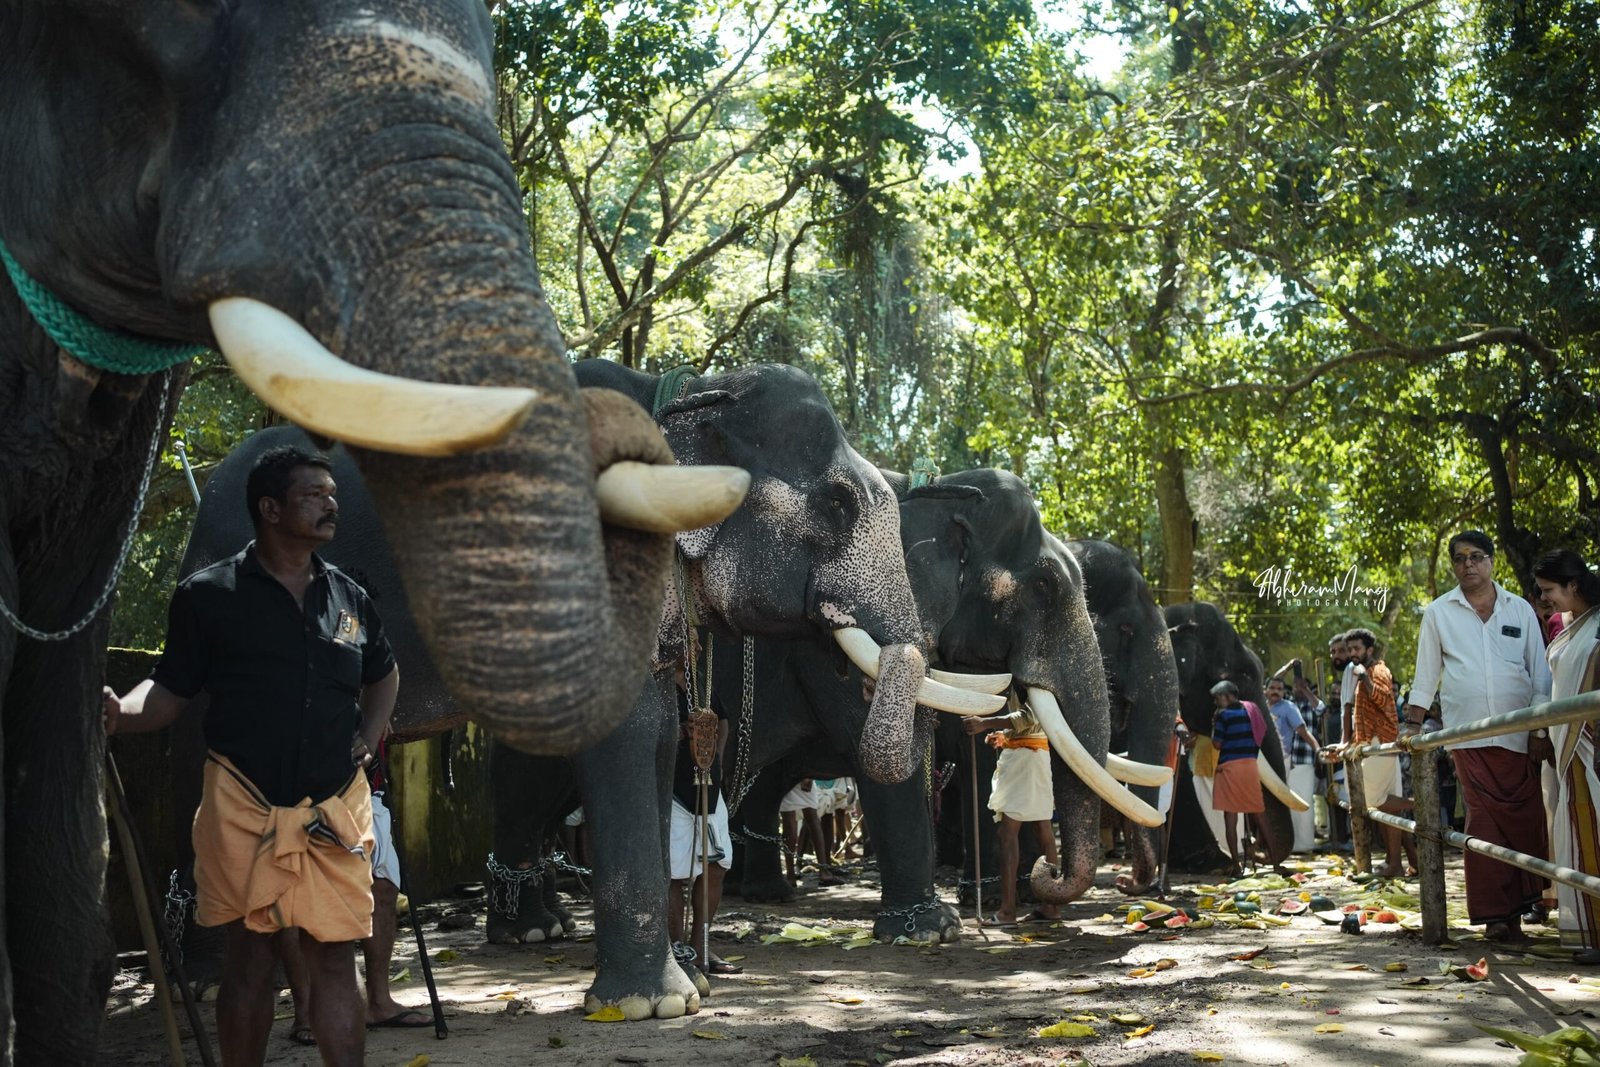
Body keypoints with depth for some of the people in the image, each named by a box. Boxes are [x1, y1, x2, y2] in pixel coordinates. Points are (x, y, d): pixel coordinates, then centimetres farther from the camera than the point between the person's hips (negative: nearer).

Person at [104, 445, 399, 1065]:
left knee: (335, 958, 2)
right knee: (248, 961, 4)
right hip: (243, 809, -3)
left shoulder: (350, 598, 11)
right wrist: (122, 712, -19)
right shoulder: (208, 594, 0)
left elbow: (383, 674, 28)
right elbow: (171, 690, 1)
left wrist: (367, 739, 13)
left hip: (335, 809, 3)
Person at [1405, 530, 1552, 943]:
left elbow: (1540, 673, 10)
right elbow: (1426, 674, 12)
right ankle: (1495, 914, -2)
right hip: (1469, 735, -1)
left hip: (1519, 734, 1)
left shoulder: (1520, 610, 10)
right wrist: (1412, 726, 7)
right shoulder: (1438, 613, 8)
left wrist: (1541, 730, 3)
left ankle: (1517, 908, 8)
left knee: (1526, 821, -2)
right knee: (1486, 823, -5)